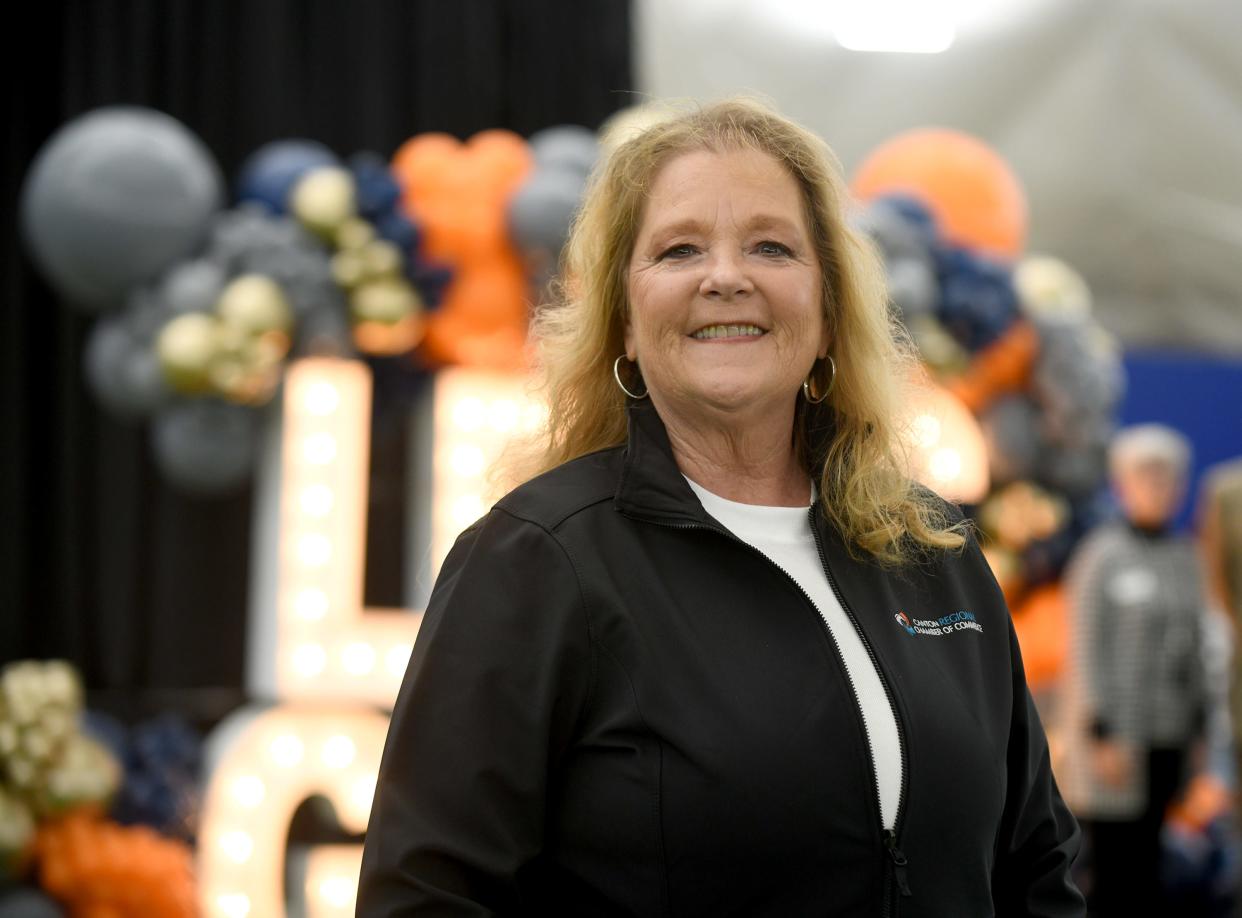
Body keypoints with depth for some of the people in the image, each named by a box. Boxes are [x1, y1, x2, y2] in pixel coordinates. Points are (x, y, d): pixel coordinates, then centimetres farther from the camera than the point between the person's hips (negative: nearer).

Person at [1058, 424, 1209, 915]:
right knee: (1114, 868, -5)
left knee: (1145, 862, 6)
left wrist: (1199, 727, 12)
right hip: (1117, 739, -6)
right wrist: (1100, 735, -13)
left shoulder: (1183, 557, 12)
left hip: (1168, 742, 6)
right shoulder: (1102, 555, -6)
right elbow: (1083, 648, -9)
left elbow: (1193, 647, 16)